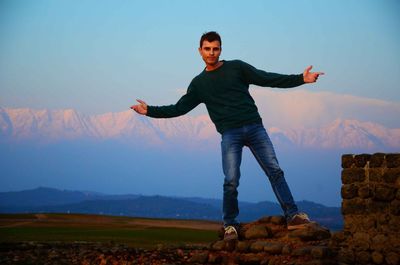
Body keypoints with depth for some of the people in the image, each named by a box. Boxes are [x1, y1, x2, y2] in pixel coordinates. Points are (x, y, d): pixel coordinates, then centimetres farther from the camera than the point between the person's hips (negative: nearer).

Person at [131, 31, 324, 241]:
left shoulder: (236, 67, 10)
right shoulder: (199, 83, 15)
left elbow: (267, 79, 5)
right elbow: (179, 108, 17)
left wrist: (301, 79, -4)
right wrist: (150, 111, 8)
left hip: (254, 127, 0)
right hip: (230, 134, 0)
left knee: (275, 171, -7)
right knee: (231, 182, -11)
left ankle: (292, 215, -5)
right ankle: (230, 224, 4)